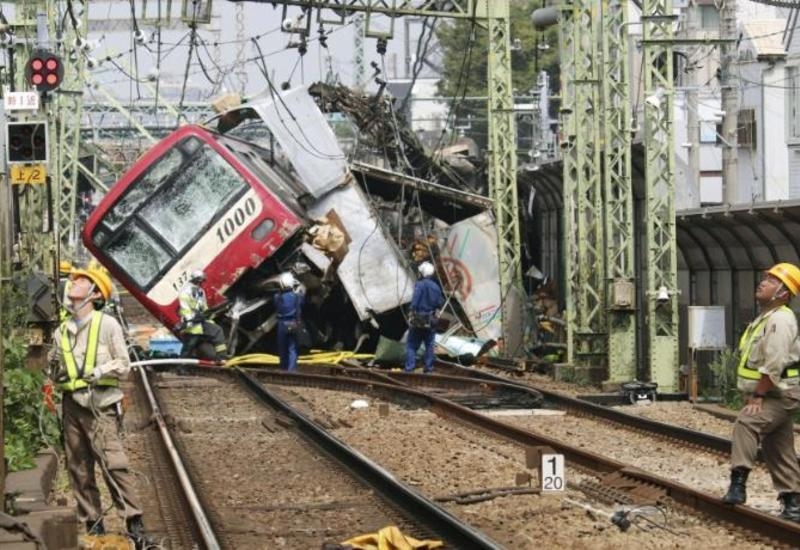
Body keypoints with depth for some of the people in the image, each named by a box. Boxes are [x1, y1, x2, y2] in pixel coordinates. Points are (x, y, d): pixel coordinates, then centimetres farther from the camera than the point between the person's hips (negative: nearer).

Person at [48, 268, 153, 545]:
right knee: (78, 468, 4)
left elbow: (124, 365, 0)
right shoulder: (61, 331, 16)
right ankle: (93, 524, 11)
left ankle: (134, 522, -15)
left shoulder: (107, 325, 2)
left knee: (113, 463, -14)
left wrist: (99, 371, -16)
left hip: (99, 405, -5)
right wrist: (56, 372, 2)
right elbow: (54, 371, 24)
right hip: (71, 405, 5)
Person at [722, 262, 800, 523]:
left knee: (745, 423, -30)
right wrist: (755, 394, 16)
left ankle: (738, 483, -38)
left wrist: (758, 396, -23)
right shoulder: (765, 318, 16)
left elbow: (774, 364, -25)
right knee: (778, 452, 14)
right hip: (769, 396, 11)